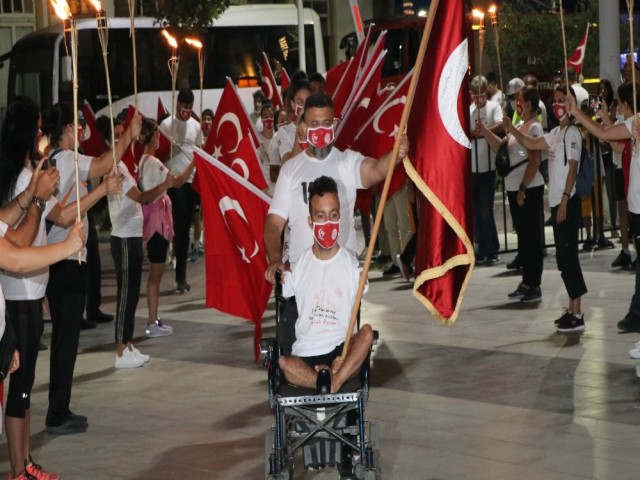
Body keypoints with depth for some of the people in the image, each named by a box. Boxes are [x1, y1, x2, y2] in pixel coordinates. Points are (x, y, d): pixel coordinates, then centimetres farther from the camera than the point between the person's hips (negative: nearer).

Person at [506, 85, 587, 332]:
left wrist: (565, 201, -22)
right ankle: (572, 309, 19)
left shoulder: (572, 133, -12)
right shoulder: (556, 133, 14)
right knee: (564, 257, 12)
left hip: (568, 202, -9)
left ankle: (577, 316, -7)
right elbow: (531, 144, 22)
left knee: (568, 256, -9)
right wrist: (512, 130, 8)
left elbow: (573, 168, -18)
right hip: (556, 201, 9)